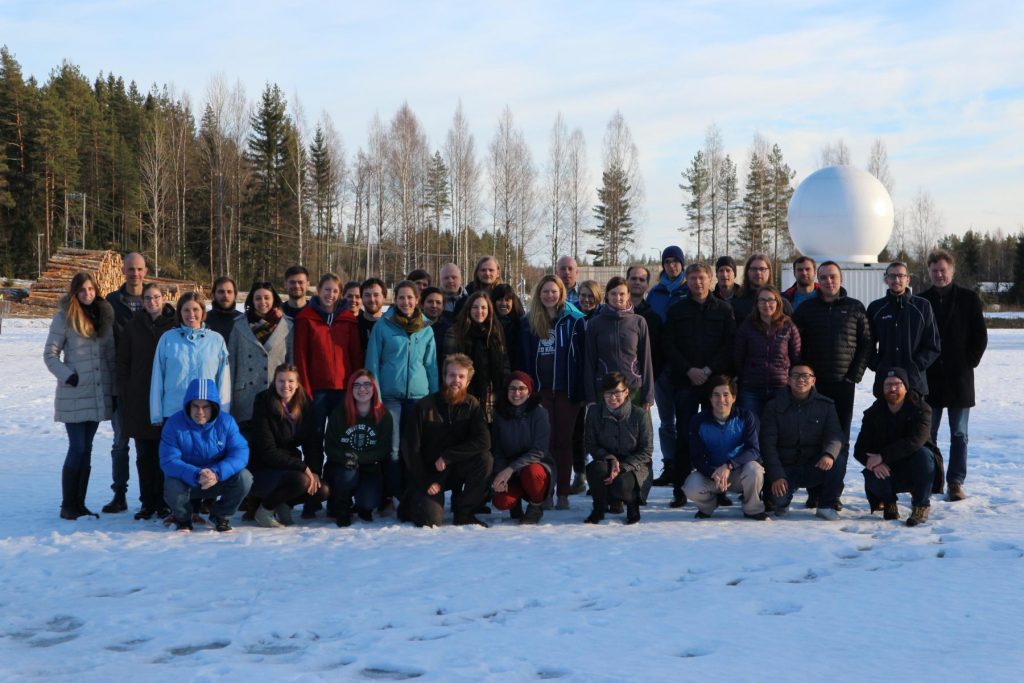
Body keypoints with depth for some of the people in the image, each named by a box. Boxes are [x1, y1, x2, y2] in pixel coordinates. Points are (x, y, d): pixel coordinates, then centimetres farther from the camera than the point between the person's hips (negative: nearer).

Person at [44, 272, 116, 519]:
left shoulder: (104, 315, 9)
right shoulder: (64, 317, -4)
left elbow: (110, 353, 11)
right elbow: (50, 354, -3)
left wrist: (114, 387, 7)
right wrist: (67, 375, -15)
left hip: (98, 394, 4)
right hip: (73, 395, -4)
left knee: (86, 449, 9)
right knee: (77, 449, -6)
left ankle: (79, 504, 15)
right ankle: (67, 506, 4)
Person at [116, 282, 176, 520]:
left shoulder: (175, 325, 0)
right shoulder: (133, 327, 8)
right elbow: (123, 361, 10)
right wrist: (124, 392, 3)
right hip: (139, 400, 2)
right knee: (144, 454, 6)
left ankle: (163, 502, 9)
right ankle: (147, 502, 13)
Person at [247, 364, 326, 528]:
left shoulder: (304, 406, 3)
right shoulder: (263, 405, -14)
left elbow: (314, 444, 3)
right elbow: (267, 451, -20)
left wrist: (315, 472, -15)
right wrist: (304, 467, -23)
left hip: (290, 467, 6)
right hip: (261, 470, -6)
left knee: (322, 490, -15)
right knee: (301, 480, -31)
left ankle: (283, 504, 11)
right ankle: (264, 510, -6)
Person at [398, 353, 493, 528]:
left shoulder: (472, 405, -2)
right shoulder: (425, 406, -8)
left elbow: (483, 442, -15)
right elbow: (410, 448, -8)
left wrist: (447, 457, -22)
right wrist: (425, 483, -13)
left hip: (455, 471, 3)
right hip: (426, 474, -3)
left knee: (485, 460, -25)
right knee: (432, 520, -25)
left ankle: (463, 512, -9)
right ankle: (411, 503, 12)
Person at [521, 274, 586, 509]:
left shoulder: (574, 320, 1)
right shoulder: (529, 323, 8)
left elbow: (581, 357, -1)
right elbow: (525, 358, 8)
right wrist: (526, 388, 3)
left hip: (566, 390, -2)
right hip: (540, 390, 2)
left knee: (563, 440, 2)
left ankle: (563, 493, 5)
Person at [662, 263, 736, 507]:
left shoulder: (723, 310, 8)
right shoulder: (676, 310, 8)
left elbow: (730, 345, 1)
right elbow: (668, 345, 3)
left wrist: (709, 370, -10)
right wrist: (689, 370, -9)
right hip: (684, 381, 0)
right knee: (683, 435, -1)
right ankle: (680, 489, 4)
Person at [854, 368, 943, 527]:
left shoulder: (920, 409, -11)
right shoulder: (873, 414, 0)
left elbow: (915, 441, -29)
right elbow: (859, 449, -6)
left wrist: (882, 456, -35)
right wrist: (873, 463, -29)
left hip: (914, 470, -1)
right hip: (887, 471, 1)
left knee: (923, 454, -33)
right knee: (872, 478, -32)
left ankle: (921, 504, -12)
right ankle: (888, 501, 7)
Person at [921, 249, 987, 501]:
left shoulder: (969, 299, 2)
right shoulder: (920, 301, 5)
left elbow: (980, 337, 2)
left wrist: (968, 364, -5)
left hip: (960, 378, -1)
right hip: (928, 379, 1)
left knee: (959, 434, 3)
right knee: (927, 433, 4)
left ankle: (956, 482, 8)